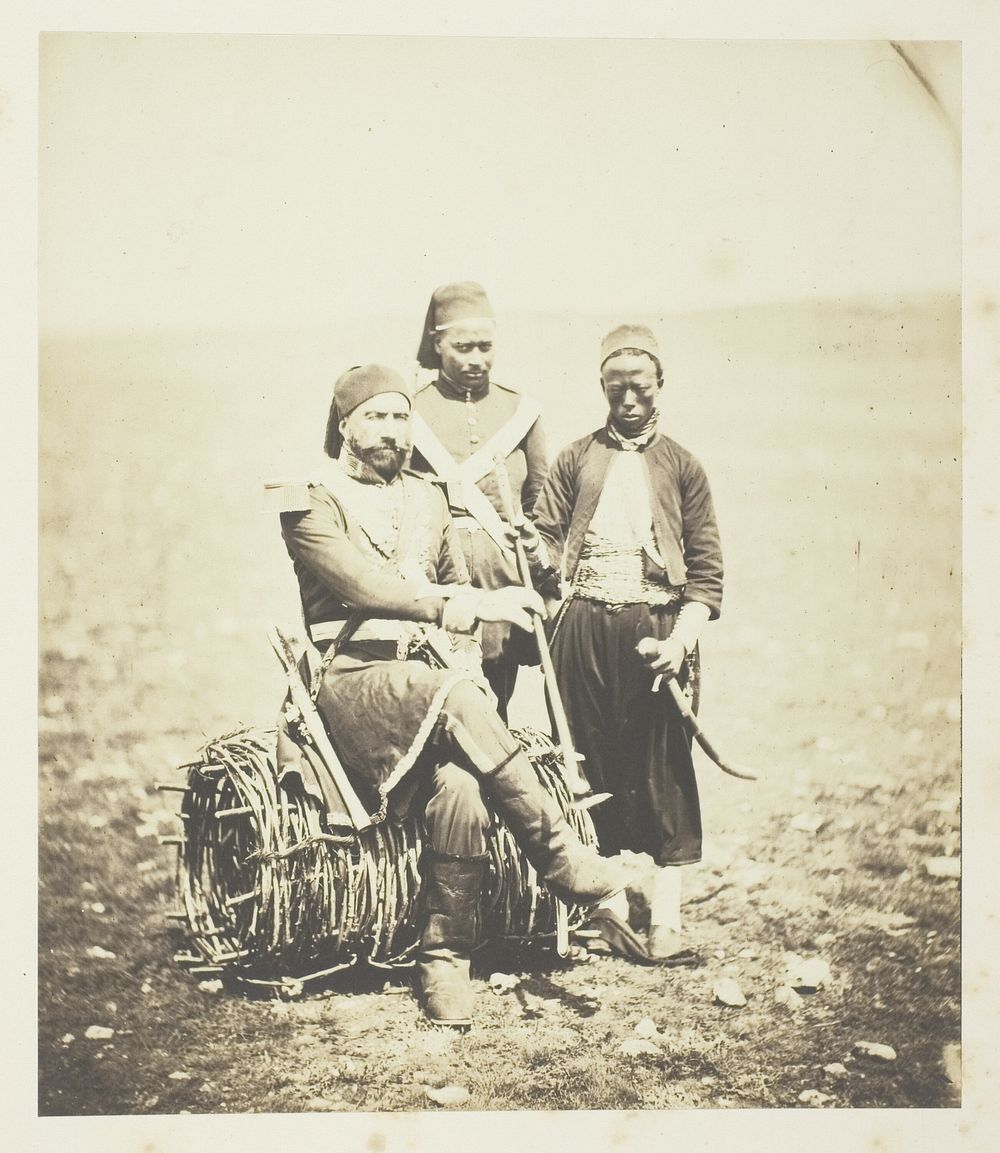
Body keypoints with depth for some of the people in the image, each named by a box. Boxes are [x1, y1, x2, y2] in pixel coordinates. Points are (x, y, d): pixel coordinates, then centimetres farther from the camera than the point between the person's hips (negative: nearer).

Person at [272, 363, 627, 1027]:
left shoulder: (428, 499, 20)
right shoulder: (310, 503, 1)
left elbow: (455, 588, 30)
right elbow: (364, 585, -14)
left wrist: (491, 608, 7)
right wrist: (470, 604, -22)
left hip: (430, 679, 5)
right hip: (353, 680, -4)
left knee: (459, 784, -29)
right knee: (457, 695, -37)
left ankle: (446, 958, -19)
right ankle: (565, 861, -30)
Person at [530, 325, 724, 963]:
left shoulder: (681, 466, 10)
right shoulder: (575, 459, 15)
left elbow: (707, 569, 5)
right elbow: (545, 539, 11)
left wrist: (681, 639, -9)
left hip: (659, 628, -1)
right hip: (584, 628, 1)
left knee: (664, 769, -2)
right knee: (589, 763, 4)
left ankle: (665, 918, 1)